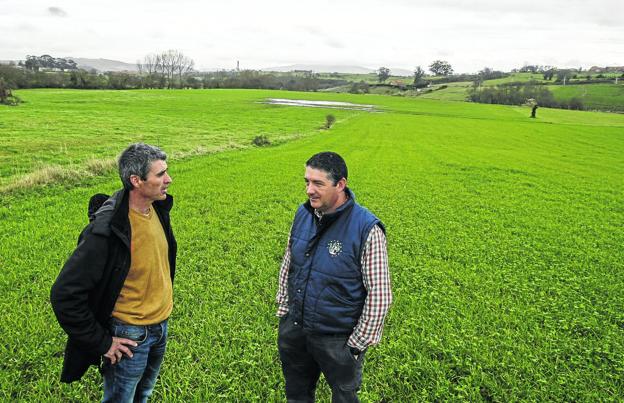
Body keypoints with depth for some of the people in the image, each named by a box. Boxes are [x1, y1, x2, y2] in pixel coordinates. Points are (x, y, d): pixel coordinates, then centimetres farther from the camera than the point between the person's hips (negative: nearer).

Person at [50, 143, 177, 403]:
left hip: (161, 326, 7)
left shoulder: (158, 208, -6)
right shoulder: (105, 230, -29)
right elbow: (64, 295, -26)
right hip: (129, 336, -6)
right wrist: (101, 343, -19)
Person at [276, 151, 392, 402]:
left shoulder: (367, 229, -23)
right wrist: (283, 310, 11)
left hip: (338, 339, -5)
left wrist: (358, 345, -13)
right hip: (293, 329, 5)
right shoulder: (303, 214, -5)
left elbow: (379, 294, -18)